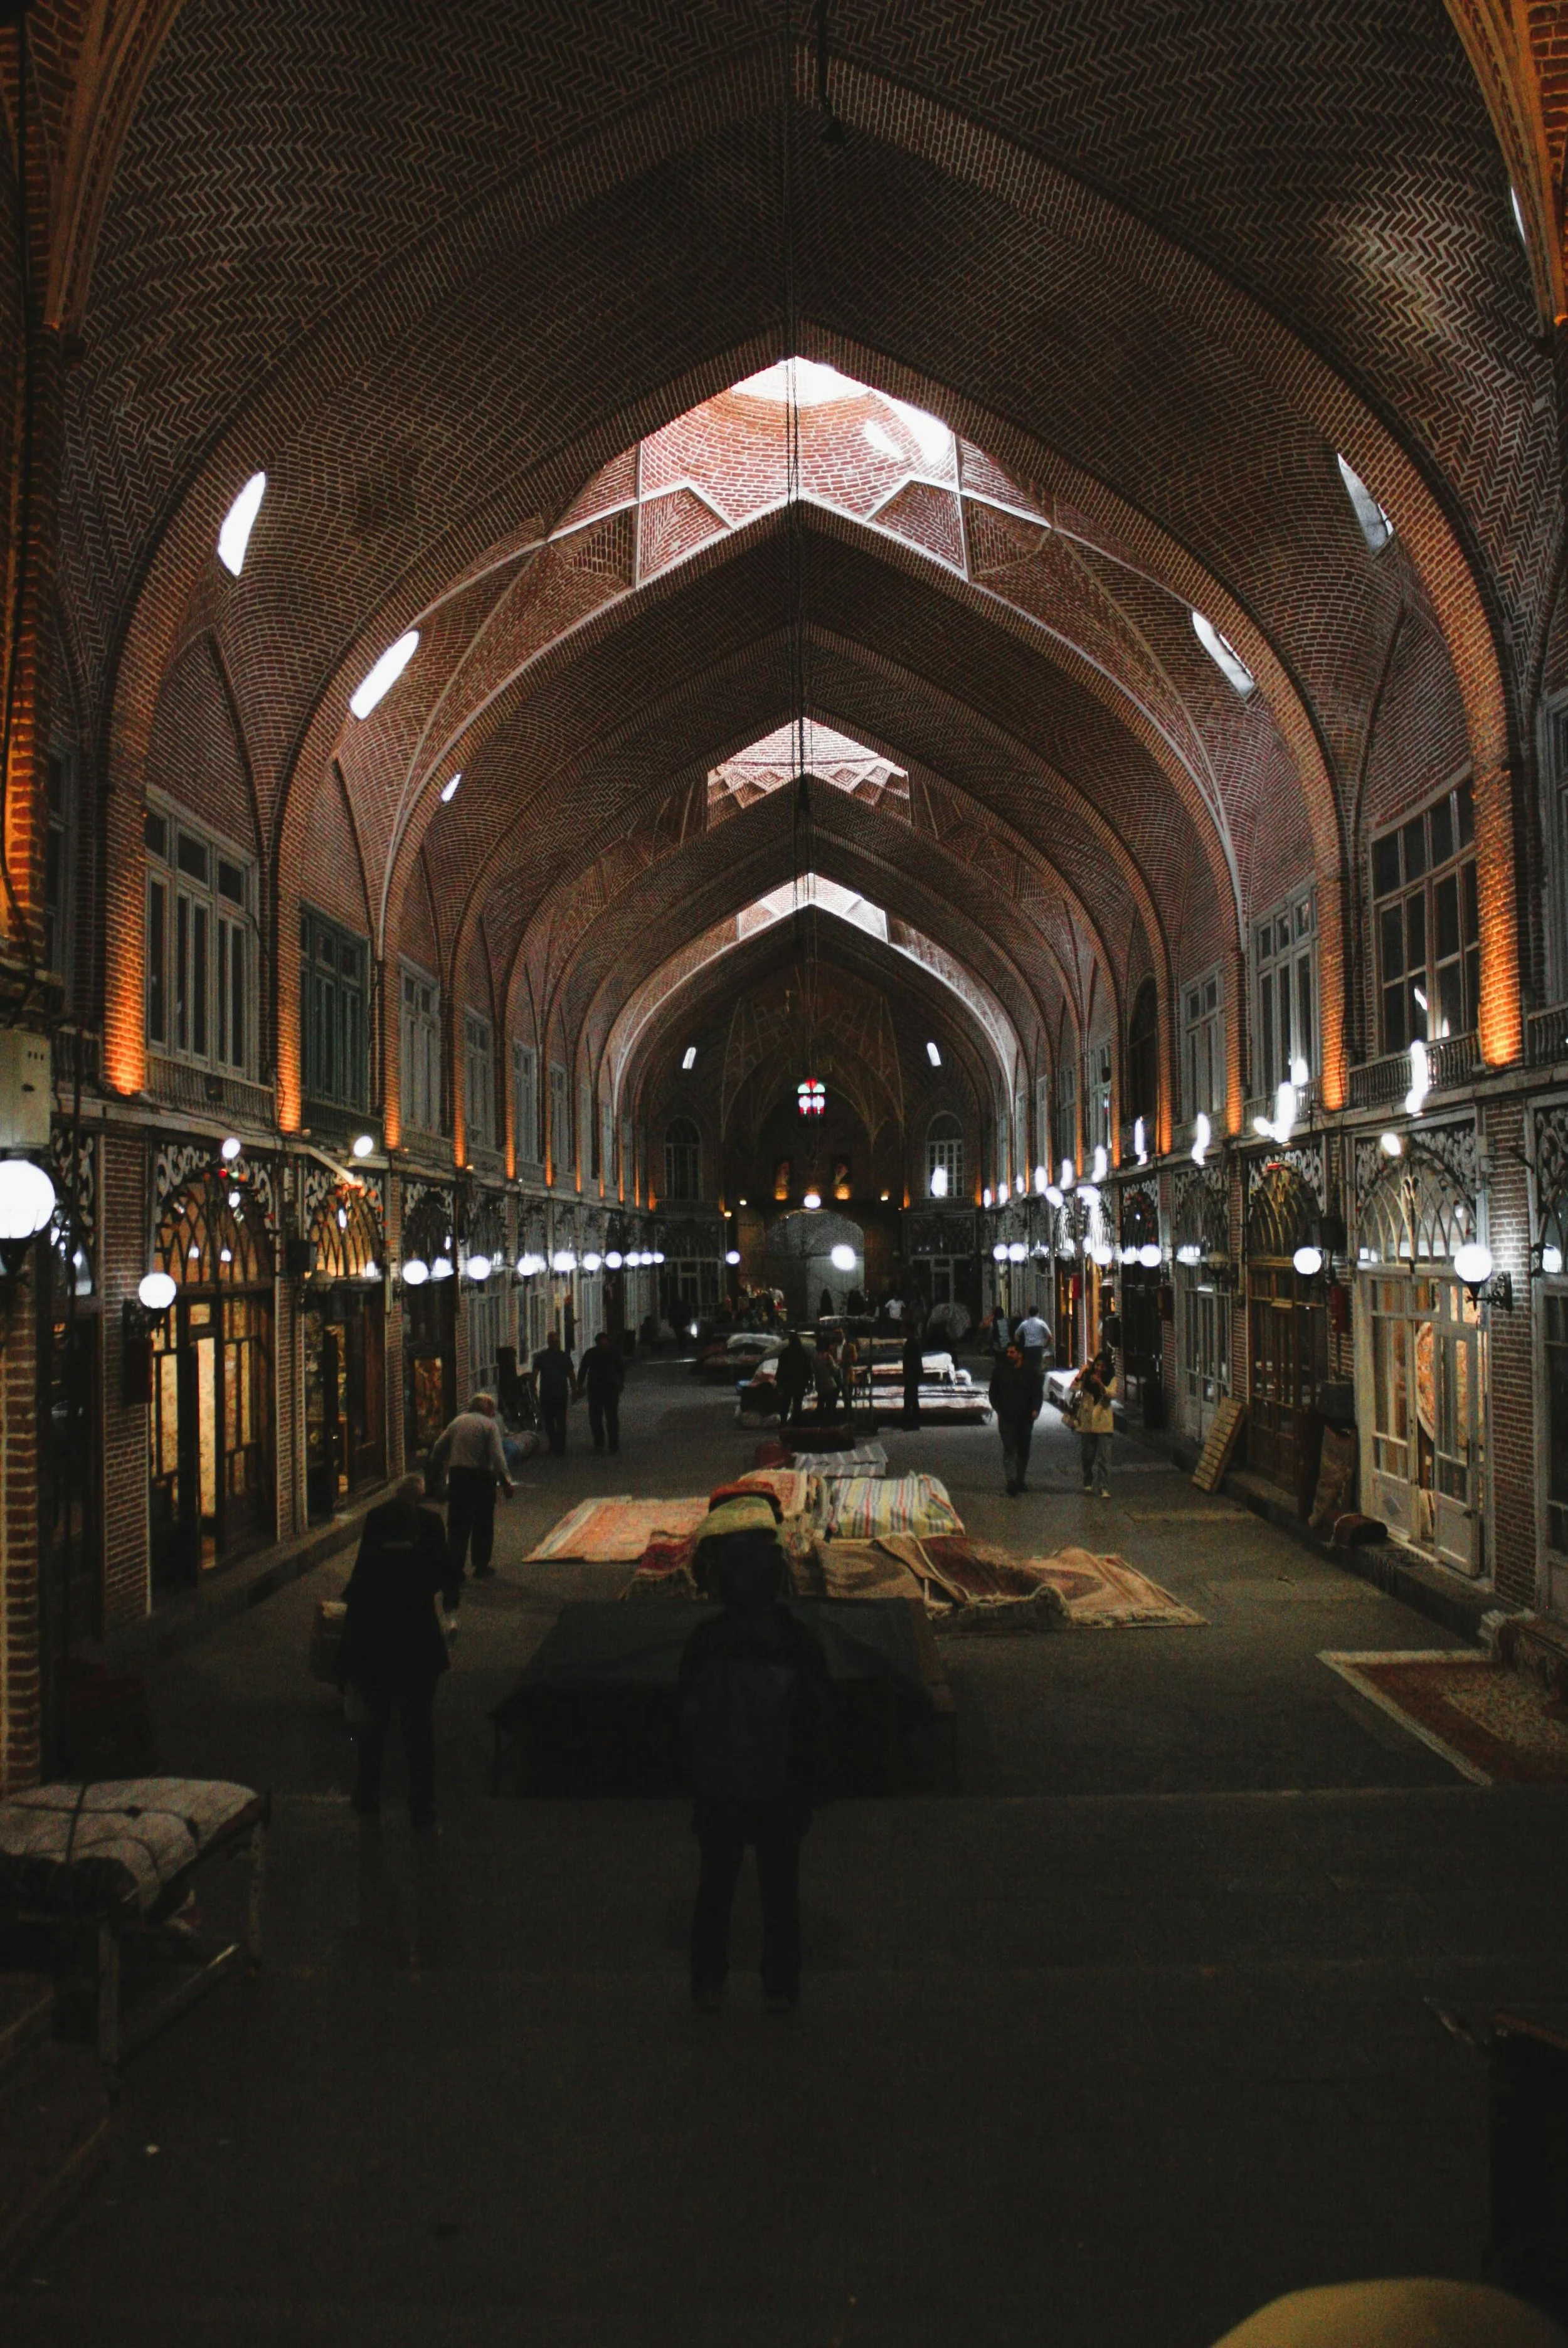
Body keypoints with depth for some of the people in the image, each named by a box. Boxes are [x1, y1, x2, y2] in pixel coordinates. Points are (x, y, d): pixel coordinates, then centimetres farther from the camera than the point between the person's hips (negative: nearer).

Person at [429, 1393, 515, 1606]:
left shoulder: (457, 1422, 10)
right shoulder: (490, 1425, -3)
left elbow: (438, 1450, 10)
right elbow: (497, 1456, -15)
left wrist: (437, 1478, 20)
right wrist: (506, 1483, -12)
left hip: (457, 1476, 3)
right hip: (482, 1477, -3)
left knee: (457, 1527, 4)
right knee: (483, 1524, 16)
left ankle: (452, 1578, -2)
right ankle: (481, 1566, 27)